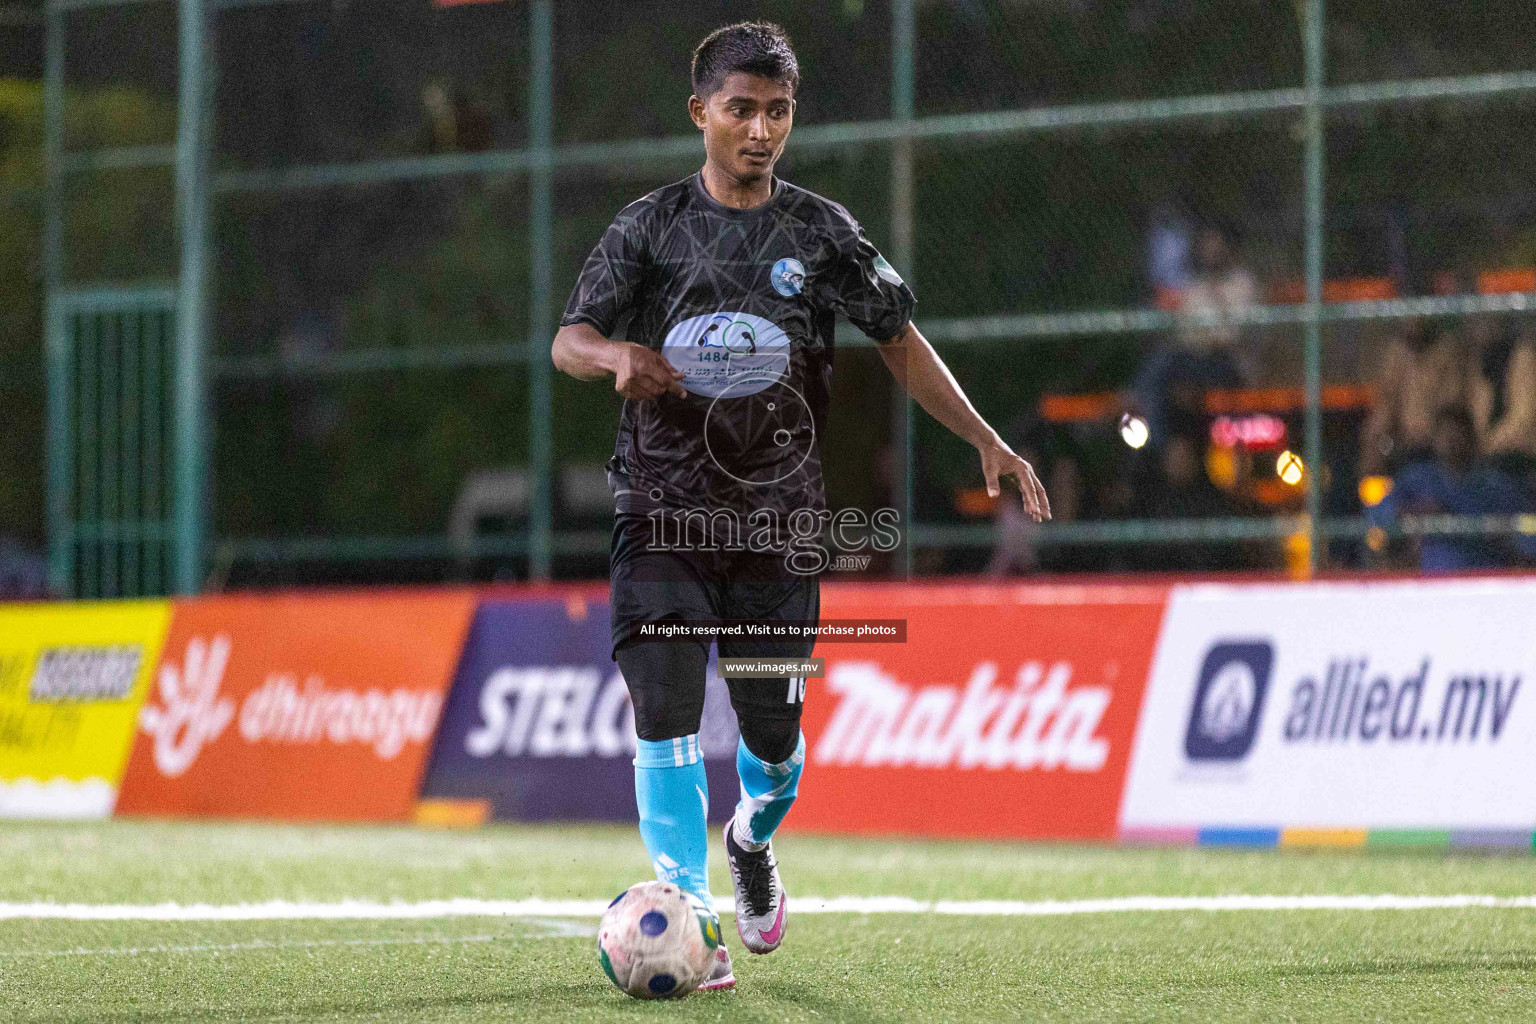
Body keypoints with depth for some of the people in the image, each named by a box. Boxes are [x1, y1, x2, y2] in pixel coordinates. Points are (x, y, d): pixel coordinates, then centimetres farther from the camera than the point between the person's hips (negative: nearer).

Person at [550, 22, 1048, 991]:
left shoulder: (820, 230, 6)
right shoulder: (652, 226, 2)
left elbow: (899, 338, 10)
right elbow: (569, 339, -3)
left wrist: (984, 438, 2)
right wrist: (621, 355, -27)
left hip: (777, 518, 2)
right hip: (665, 509, -2)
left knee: (772, 725, 7)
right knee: (666, 706, -16)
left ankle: (753, 842, 40)